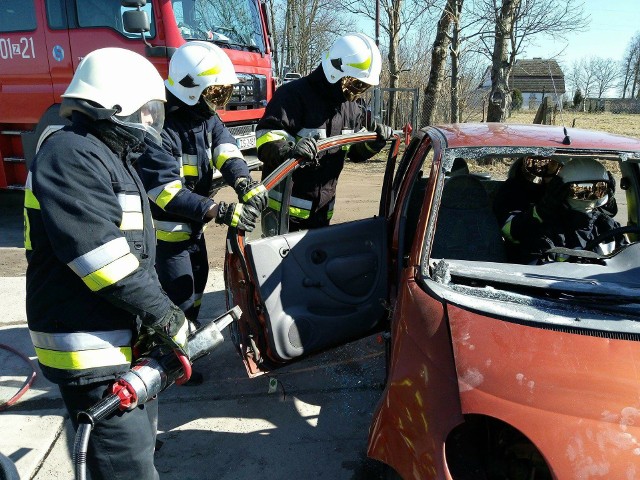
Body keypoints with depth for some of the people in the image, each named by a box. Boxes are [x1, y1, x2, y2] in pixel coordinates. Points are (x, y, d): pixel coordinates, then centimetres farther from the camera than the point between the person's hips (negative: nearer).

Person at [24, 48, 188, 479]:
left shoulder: (110, 156, 16)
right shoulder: (71, 155, -18)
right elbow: (100, 256, -26)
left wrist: (161, 307, 13)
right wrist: (164, 316, -18)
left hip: (126, 335, 10)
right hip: (90, 348, -10)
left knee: (141, 441, 24)